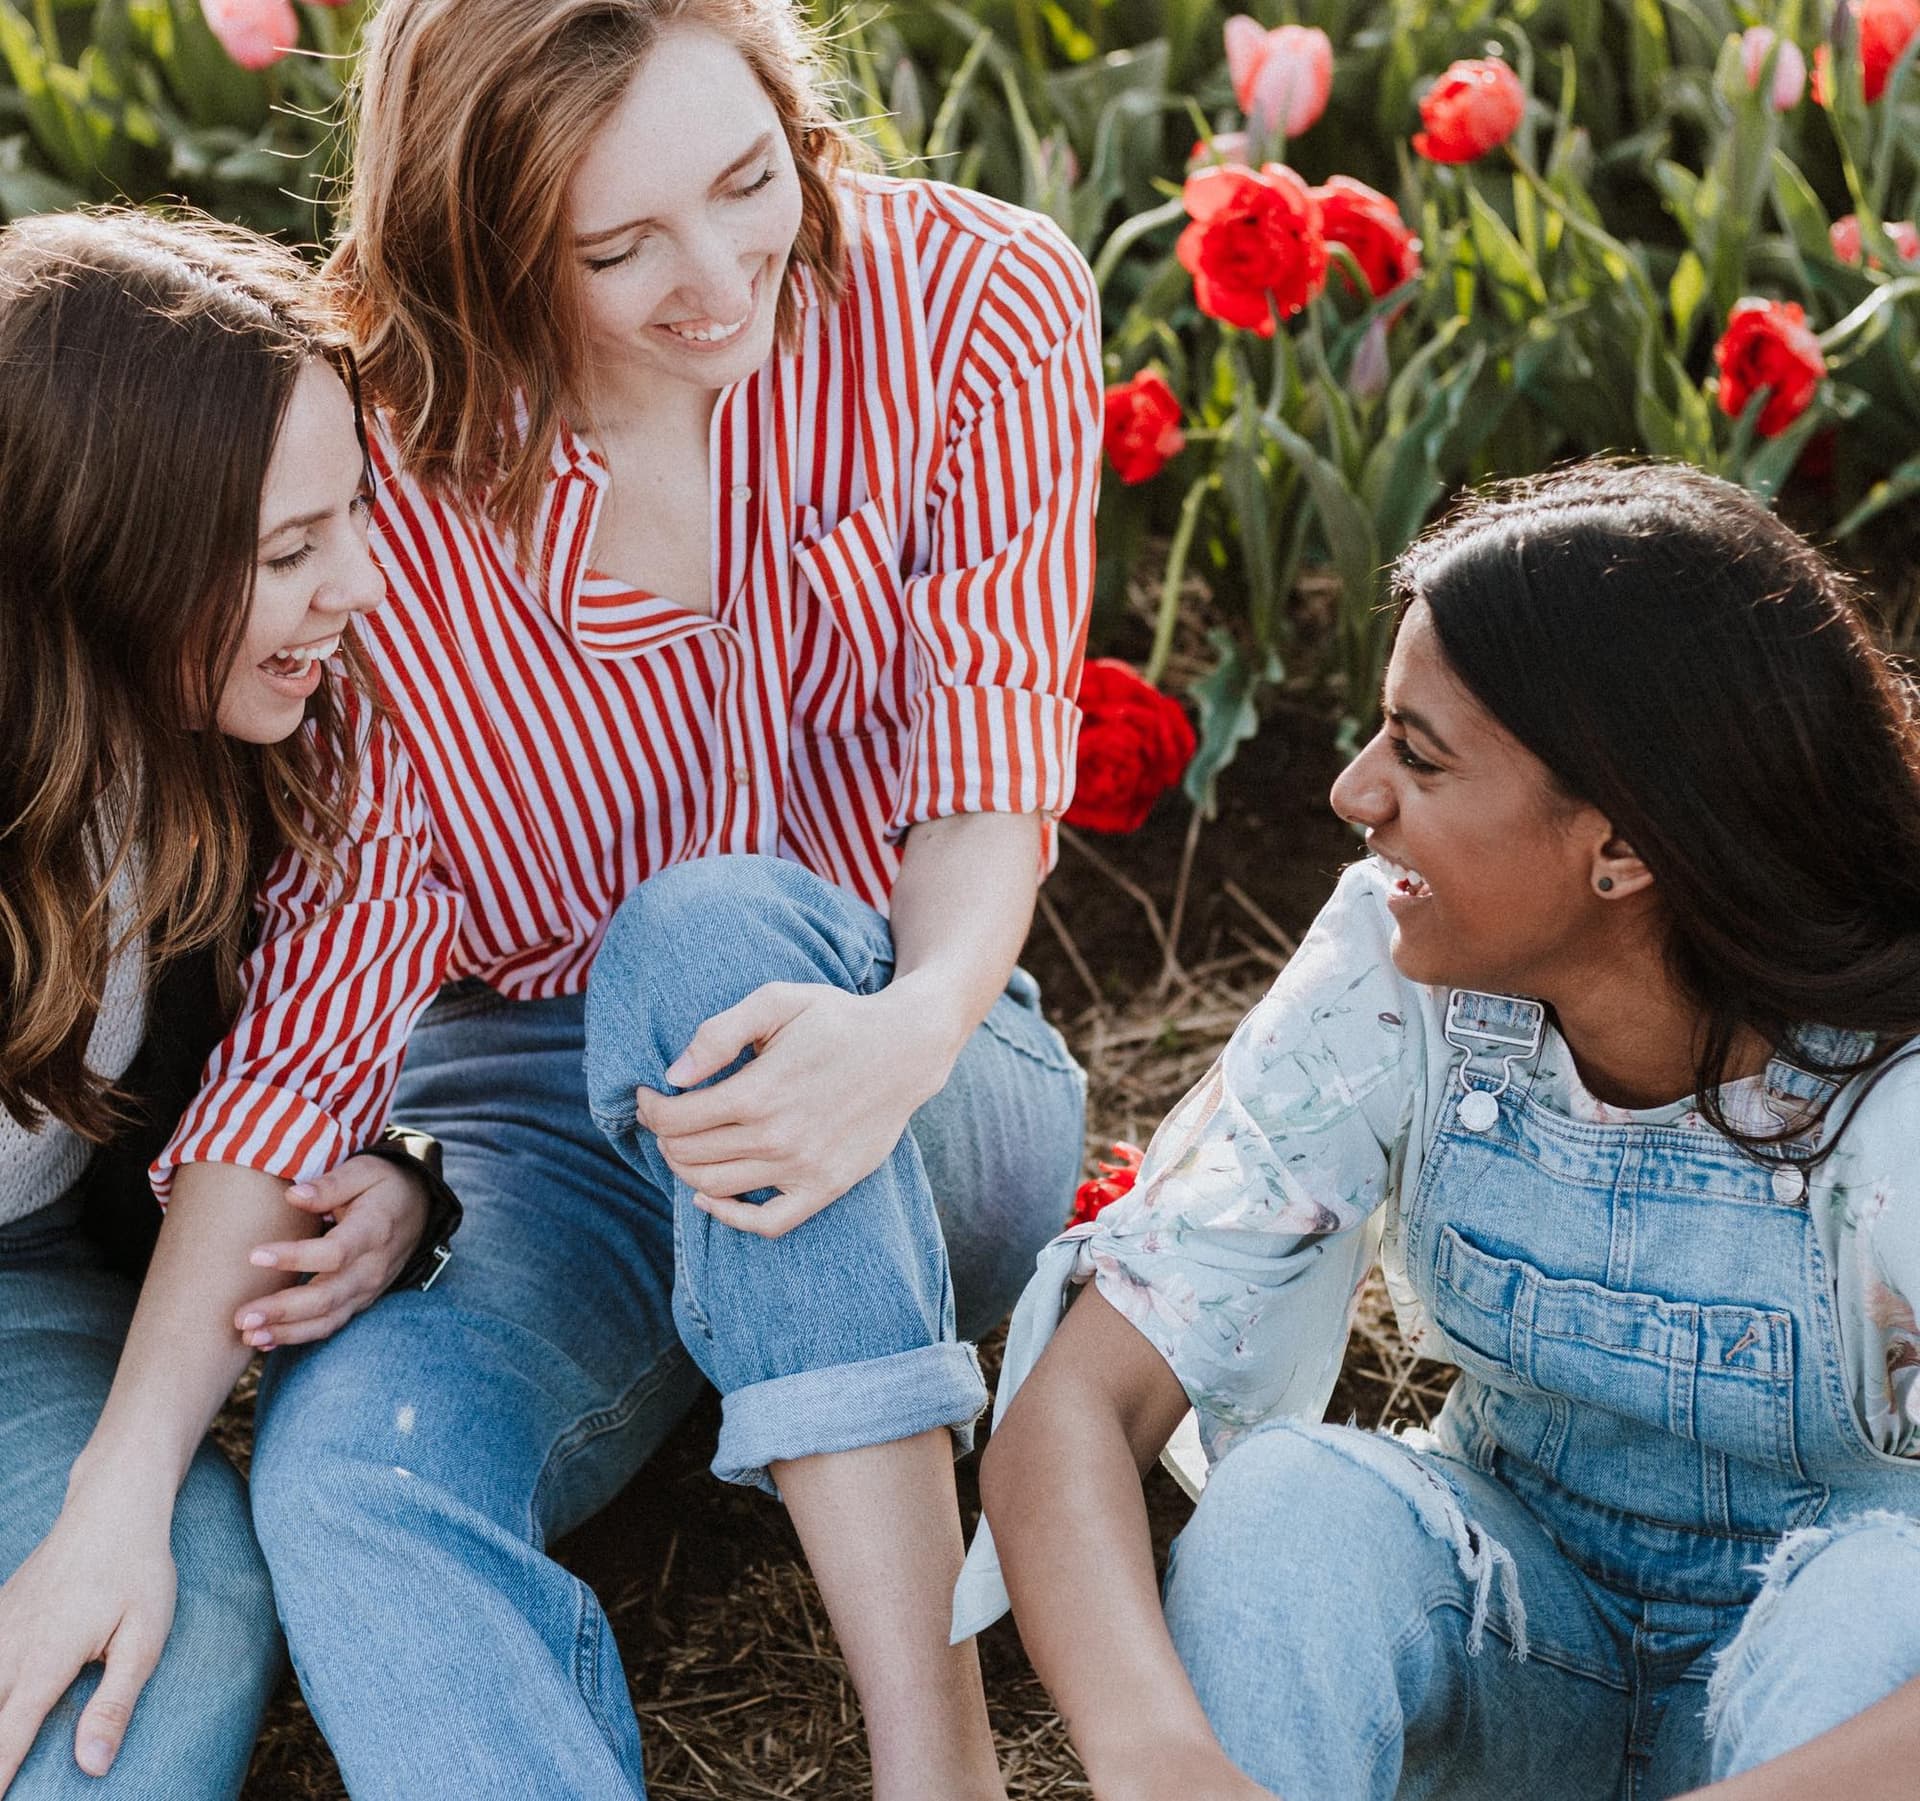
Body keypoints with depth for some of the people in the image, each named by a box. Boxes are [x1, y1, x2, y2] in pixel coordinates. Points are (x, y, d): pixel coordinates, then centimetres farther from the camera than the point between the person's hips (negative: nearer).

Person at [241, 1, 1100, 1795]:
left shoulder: (979, 303, -9)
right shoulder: (379, 450, -12)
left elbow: (993, 762, -14)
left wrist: (911, 1024, -37)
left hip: (925, 1099, 0)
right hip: (527, 1098, 1)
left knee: (712, 927, -36)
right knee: (345, 1462, -32)